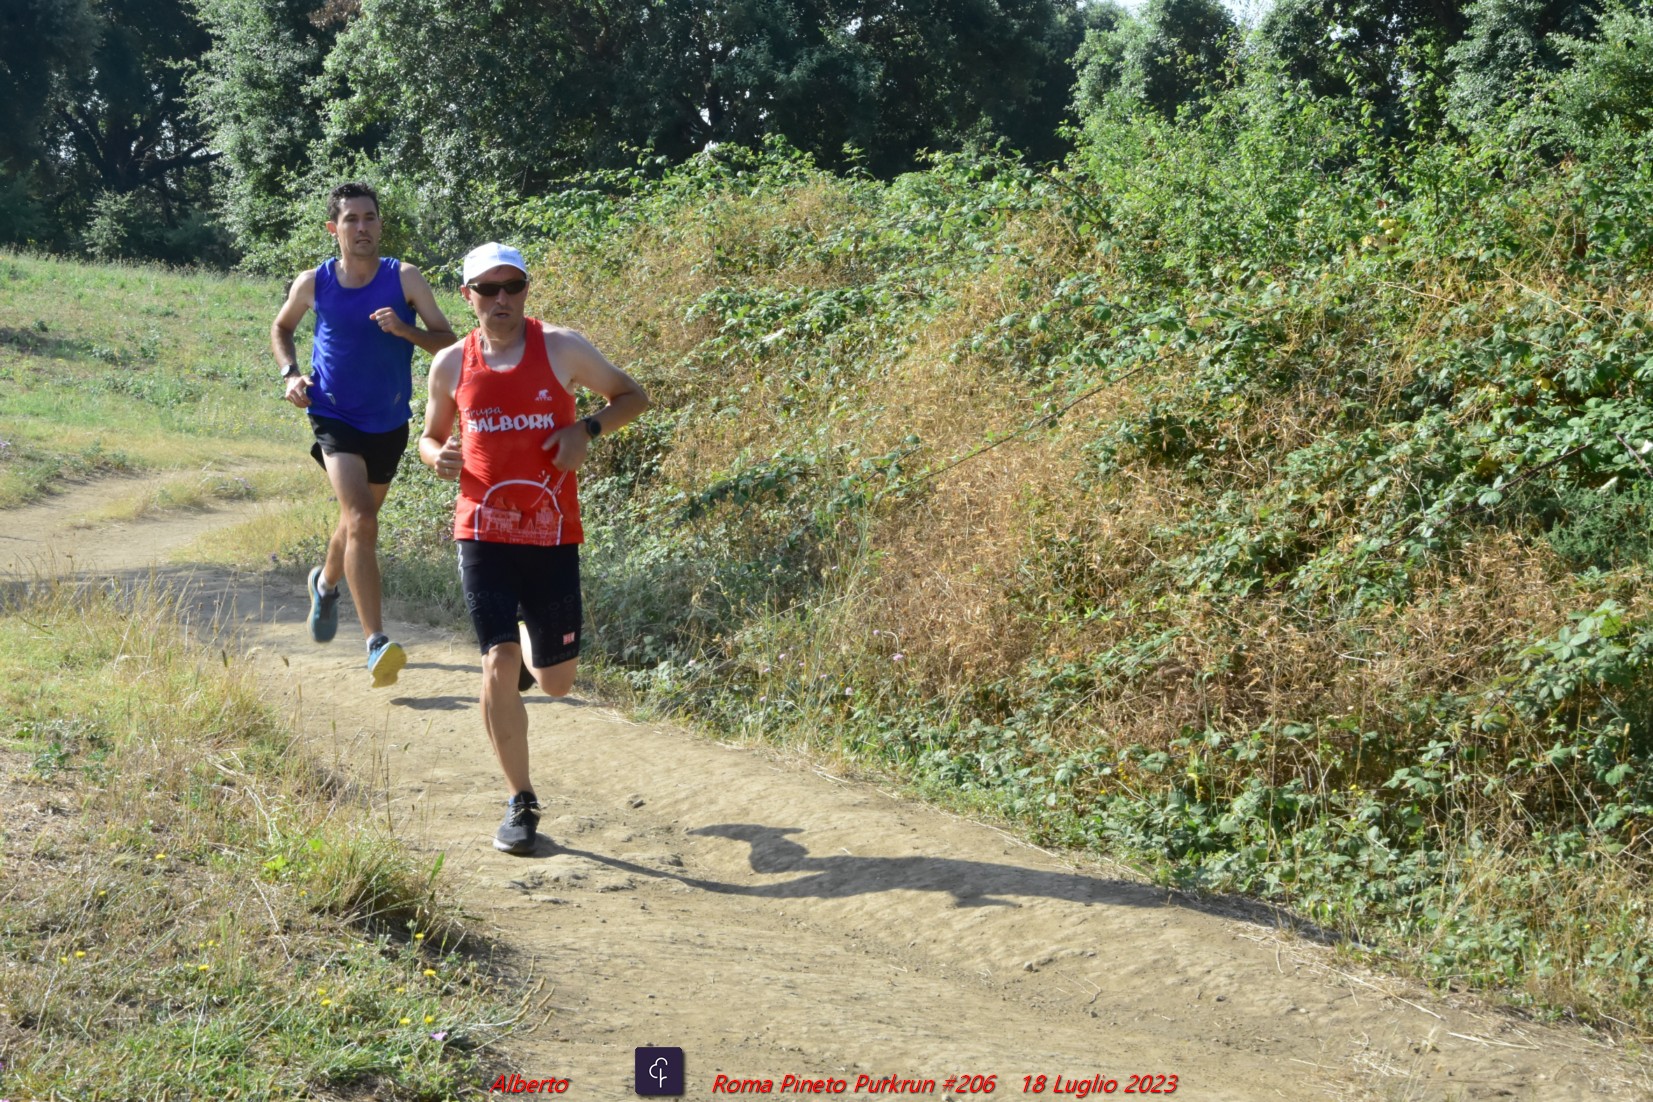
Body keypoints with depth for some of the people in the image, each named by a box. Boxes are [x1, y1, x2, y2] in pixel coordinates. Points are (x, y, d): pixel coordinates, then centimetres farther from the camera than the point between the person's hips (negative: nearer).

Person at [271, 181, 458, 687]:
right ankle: (377, 644, -25)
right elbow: (281, 329, 15)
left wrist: (404, 329, -27)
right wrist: (291, 374, -3)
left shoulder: (405, 279, -7)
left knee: (359, 521, 21)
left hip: (389, 423, 2)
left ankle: (325, 582, 55)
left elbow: (448, 341, -9)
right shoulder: (313, 283, -5)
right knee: (361, 520, -21)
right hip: (336, 418, -2)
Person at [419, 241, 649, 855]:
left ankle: (536, 638, 48)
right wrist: (437, 456, -6)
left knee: (556, 683, 9)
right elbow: (431, 435, 18)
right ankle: (520, 803, -1)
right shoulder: (451, 365, 3)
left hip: (553, 535, 0)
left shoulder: (561, 349, -2)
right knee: (499, 664, -15)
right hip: (484, 534, 0)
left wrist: (587, 430, -10)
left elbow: (632, 396, 8)